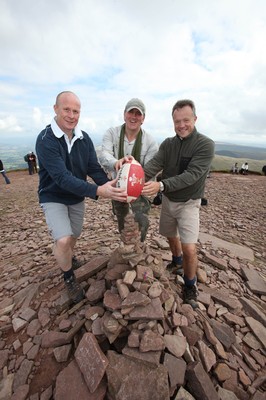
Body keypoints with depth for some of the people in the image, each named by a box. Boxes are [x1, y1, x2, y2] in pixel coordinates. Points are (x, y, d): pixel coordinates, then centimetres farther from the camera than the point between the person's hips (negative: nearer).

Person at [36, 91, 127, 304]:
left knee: (74, 236, 18)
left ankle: (70, 259, 52)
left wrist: (111, 186, -30)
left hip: (77, 197, 5)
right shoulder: (45, 139, -22)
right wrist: (97, 191, -45)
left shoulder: (84, 138, -6)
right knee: (63, 241, -19)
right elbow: (62, 177, -33)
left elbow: (94, 168, -12)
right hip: (53, 197, -4)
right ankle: (68, 276, 13)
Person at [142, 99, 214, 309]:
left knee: (189, 249, -9)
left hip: (188, 203, -4)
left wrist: (160, 185, -41)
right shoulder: (168, 144, 0)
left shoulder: (205, 144, -15)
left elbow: (191, 176, -28)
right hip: (168, 200, 5)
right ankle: (176, 261, 51)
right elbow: (154, 164, -17)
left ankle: (190, 285, 20)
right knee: (171, 236, 20)